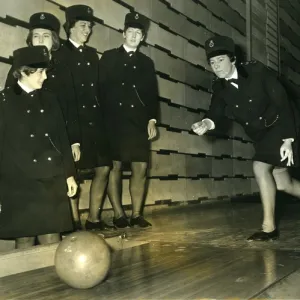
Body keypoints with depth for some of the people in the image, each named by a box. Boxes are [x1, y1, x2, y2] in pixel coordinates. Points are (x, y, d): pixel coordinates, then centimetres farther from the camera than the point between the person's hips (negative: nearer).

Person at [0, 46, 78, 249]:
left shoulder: (49, 99, 11)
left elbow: (62, 137, 13)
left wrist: (69, 173, 11)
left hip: (52, 181, 3)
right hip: (19, 182, -3)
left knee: (52, 238, 5)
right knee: (24, 239, 5)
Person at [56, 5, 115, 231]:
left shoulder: (92, 54, 18)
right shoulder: (60, 53, 0)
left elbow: (98, 88, 15)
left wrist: (101, 116, 6)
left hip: (94, 121, 6)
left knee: (104, 168, 5)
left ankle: (94, 219, 15)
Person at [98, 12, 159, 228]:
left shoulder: (147, 62, 17)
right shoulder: (108, 58, 9)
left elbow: (153, 94, 15)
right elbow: (100, 89, 2)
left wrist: (152, 119, 3)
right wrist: (102, 119, -6)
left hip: (139, 123, 3)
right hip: (113, 122, -2)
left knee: (141, 167, -1)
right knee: (114, 167, -1)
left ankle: (137, 214, 8)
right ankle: (119, 215, 8)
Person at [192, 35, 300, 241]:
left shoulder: (256, 71, -16)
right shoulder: (219, 87, -4)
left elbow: (283, 102, -17)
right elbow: (216, 112, -14)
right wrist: (207, 123, -40)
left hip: (280, 128, -5)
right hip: (260, 136, 6)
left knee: (260, 168, -23)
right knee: (283, 184, 10)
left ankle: (269, 226, -13)